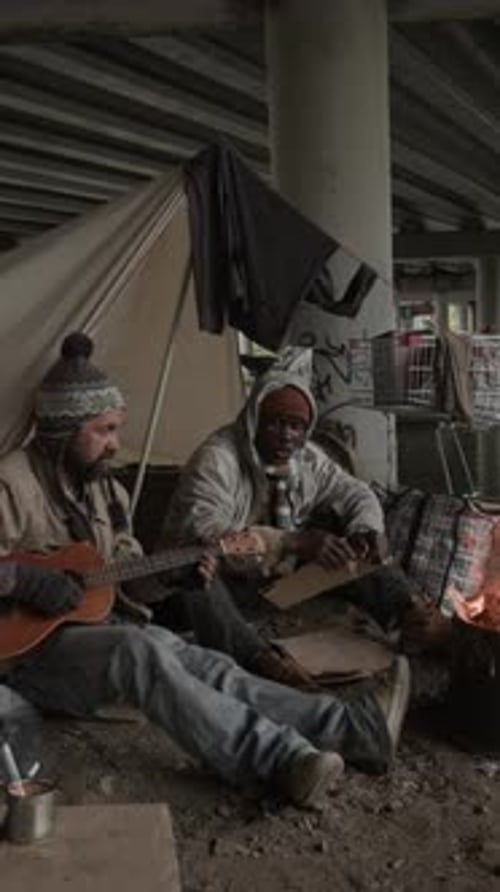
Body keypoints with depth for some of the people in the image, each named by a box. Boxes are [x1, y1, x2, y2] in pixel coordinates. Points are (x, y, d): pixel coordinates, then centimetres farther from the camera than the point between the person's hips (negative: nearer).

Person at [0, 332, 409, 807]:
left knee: (207, 666, -16)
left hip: (103, 627, 7)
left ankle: (353, 727, -25)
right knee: (141, 652, -36)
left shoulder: (100, 487, 12)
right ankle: (282, 759, -43)